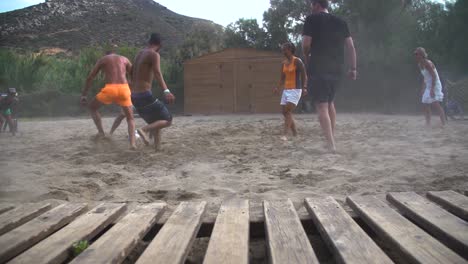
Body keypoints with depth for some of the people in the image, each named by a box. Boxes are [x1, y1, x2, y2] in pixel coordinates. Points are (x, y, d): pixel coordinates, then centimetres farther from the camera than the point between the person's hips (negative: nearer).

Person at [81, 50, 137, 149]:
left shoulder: (102, 59, 18)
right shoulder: (124, 59, 23)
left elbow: (90, 77, 14)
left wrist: (84, 94, 17)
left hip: (110, 88, -2)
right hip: (124, 88, 2)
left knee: (92, 108, 23)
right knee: (130, 118, 16)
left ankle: (101, 132, 9)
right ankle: (133, 143, -3)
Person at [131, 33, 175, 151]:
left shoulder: (139, 54, 19)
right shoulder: (154, 55, -7)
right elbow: (157, 74, -25)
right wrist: (166, 91, -38)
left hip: (135, 96, 9)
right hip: (145, 95, -9)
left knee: (155, 122, 20)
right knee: (168, 120, -1)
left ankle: (157, 148, 14)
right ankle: (144, 129, -21)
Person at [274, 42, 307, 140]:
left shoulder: (297, 61, -8)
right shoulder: (283, 63, 12)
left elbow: (304, 75, -11)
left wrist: (304, 87, -24)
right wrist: (278, 88, 2)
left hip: (295, 90, -8)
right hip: (286, 90, 8)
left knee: (288, 112, -17)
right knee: (285, 112, 6)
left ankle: (284, 135, -21)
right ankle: (295, 133, 16)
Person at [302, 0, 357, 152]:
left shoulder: (312, 19, -2)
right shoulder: (340, 22, 14)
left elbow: (306, 44, -9)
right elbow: (350, 46, 10)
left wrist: (307, 59, 10)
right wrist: (353, 68, 12)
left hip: (318, 68, -6)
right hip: (336, 68, 6)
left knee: (321, 106, -5)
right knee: (330, 102, 21)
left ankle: (331, 144, -11)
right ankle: (332, 138, 24)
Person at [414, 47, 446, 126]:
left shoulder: (428, 63, -16)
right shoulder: (420, 65, 10)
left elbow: (434, 76, -21)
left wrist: (432, 89, -27)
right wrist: (422, 88, 18)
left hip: (435, 85, -9)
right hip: (428, 86, 9)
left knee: (435, 104, -19)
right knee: (426, 106, 9)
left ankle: (444, 124, -19)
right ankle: (428, 125, 15)